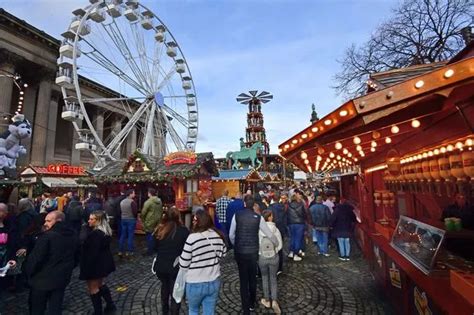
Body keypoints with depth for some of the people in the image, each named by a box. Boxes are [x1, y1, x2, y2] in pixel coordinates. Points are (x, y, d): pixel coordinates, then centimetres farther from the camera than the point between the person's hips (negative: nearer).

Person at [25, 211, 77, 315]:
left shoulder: (46, 236, -20)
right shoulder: (72, 237, 3)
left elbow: (35, 258, -19)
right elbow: (75, 258, 11)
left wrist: (29, 272, -1)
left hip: (42, 279, -5)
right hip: (62, 279, 6)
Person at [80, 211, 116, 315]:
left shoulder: (95, 234, -27)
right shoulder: (106, 231, 2)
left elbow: (93, 253, -25)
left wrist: (86, 267, -20)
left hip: (95, 264, -9)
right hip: (104, 262, 9)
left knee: (93, 288, 9)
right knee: (100, 284, 25)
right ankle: (110, 304, 32)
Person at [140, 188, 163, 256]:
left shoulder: (148, 202, -18)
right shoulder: (160, 201, 5)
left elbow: (143, 212, -15)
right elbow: (161, 211, 11)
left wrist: (142, 219, 3)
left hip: (149, 222, -7)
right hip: (157, 222, 7)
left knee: (149, 236, 2)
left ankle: (149, 251, 9)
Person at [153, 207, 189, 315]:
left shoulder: (159, 230, -3)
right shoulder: (184, 231, -16)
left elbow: (155, 248, 9)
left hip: (160, 265, 5)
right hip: (176, 267, -5)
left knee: (165, 287, 29)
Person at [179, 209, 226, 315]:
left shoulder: (192, 238, -21)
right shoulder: (218, 236, -6)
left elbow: (183, 264, -14)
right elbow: (222, 255, 7)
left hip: (195, 283, -3)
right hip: (214, 282, 4)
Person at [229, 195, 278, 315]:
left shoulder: (237, 215, -9)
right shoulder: (258, 217, -9)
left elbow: (231, 235, -3)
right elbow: (269, 234, -2)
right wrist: (277, 244, 18)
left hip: (239, 252, -1)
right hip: (253, 252, 1)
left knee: (243, 280, 12)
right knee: (252, 278, 21)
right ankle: (251, 304, 40)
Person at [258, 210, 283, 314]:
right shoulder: (275, 229, -14)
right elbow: (280, 245, -8)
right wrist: (274, 251, 7)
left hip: (262, 257, 0)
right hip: (274, 257, 0)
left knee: (264, 278, 21)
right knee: (273, 278, 18)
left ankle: (267, 300, 31)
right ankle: (274, 300, 6)